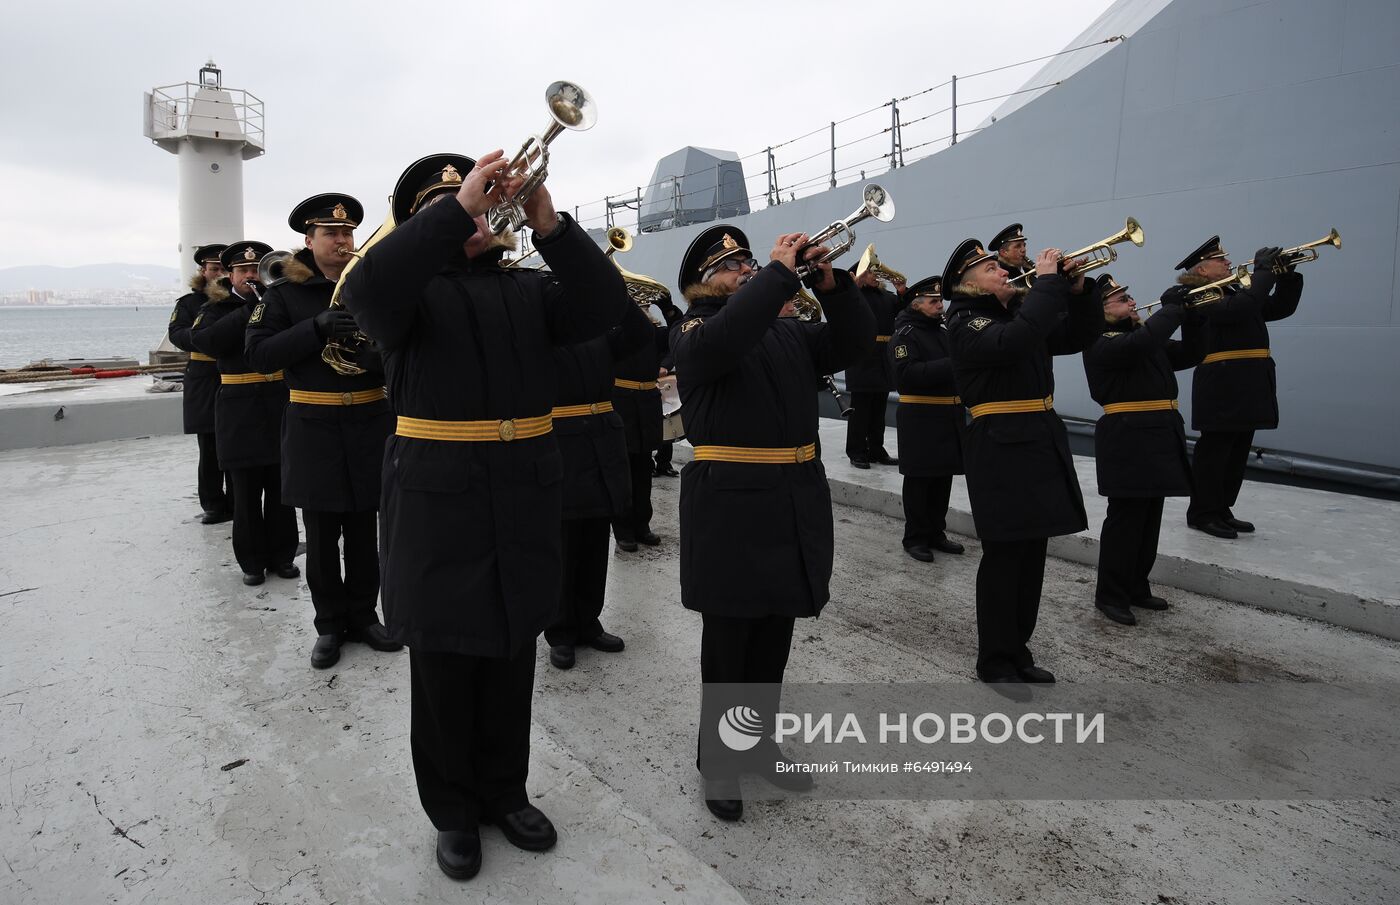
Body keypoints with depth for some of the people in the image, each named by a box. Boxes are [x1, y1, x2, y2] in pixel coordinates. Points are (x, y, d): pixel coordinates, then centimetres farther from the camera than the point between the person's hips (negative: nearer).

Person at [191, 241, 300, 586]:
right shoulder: (217, 309, 4)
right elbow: (203, 339, -16)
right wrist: (249, 309, -18)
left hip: (281, 408, 1)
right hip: (241, 413, -1)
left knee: (281, 489, 8)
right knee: (246, 493, 6)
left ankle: (282, 554, 20)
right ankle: (252, 560, 17)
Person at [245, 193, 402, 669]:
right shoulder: (285, 292, 1)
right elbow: (258, 354, -8)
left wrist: (381, 357, -16)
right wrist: (316, 328, -20)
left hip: (371, 423, 2)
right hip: (314, 428, -1)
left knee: (364, 530, 11)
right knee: (321, 535, 7)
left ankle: (363, 615, 26)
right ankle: (330, 624, 22)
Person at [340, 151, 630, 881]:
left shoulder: (528, 289, 10)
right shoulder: (412, 288, 1)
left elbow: (604, 309, -6)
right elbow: (365, 292, -23)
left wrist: (549, 225, -18)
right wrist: (457, 207, -26)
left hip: (523, 502, 4)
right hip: (438, 500, -3)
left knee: (511, 663, 15)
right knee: (444, 670, 9)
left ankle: (505, 792, 35)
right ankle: (452, 811, 28)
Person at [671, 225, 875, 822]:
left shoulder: (788, 331, 14)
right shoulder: (692, 331, -3)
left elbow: (854, 342, 5)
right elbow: (722, 342, -27)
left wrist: (832, 285, -9)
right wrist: (779, 272, -22)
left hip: (796, 498, 6)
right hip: (729, 503, -6)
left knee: (774, 641, 16)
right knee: (726, 643, 6)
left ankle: (759, 739, 34)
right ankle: (717, 759, 23)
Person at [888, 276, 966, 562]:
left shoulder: (944, 332, 15)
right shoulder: (905, 334, -9)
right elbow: (907, 374, -22)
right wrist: (950, 365, -26)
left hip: (950, 414, 7)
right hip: (920, 417, -7)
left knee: (943, 478, 12)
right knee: (919, 480, 0)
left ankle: (936, 532, 24)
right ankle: (915, 538, 11)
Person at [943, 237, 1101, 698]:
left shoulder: (1018, 310, 16)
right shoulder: (966, 323, -10)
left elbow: (1078, 336, 17)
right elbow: (1016, 342, -29)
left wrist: (1078, 289, 1)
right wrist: (1048, 280, -20)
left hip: (1042, 442, 8)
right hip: (1001, 449, -8)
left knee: (1032, 558, 13)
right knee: (1003, 559, -1)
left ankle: (1018, 652, 27)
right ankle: (995, 663, 12)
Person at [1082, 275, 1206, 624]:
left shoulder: (1139, 334, 19)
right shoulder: (1101, 343, -11)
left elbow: (1189, 354, 21)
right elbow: (1141, 343, -31)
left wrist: (1192, 316, 5)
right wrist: (1172, 307, -17)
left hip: (1158, 436, 9)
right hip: (1128, 439, -9)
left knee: (1149, 520, 14)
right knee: (1125, 519, -4)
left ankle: (1136, 588, 26)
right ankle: (1110, 595, 5)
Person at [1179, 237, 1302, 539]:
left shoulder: (1232, 292, 19)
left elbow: (1281, 308, 21)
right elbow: (1241, 308, -26)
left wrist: (1286, 274, 8)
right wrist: (1263, 270, -16)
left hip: (1247, 386, 9)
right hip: (1222, 387, -9)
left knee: (1237, 452, 12)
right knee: (1214, 450, -2)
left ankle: (1221, 511, 21)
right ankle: (1202, 513, 6)